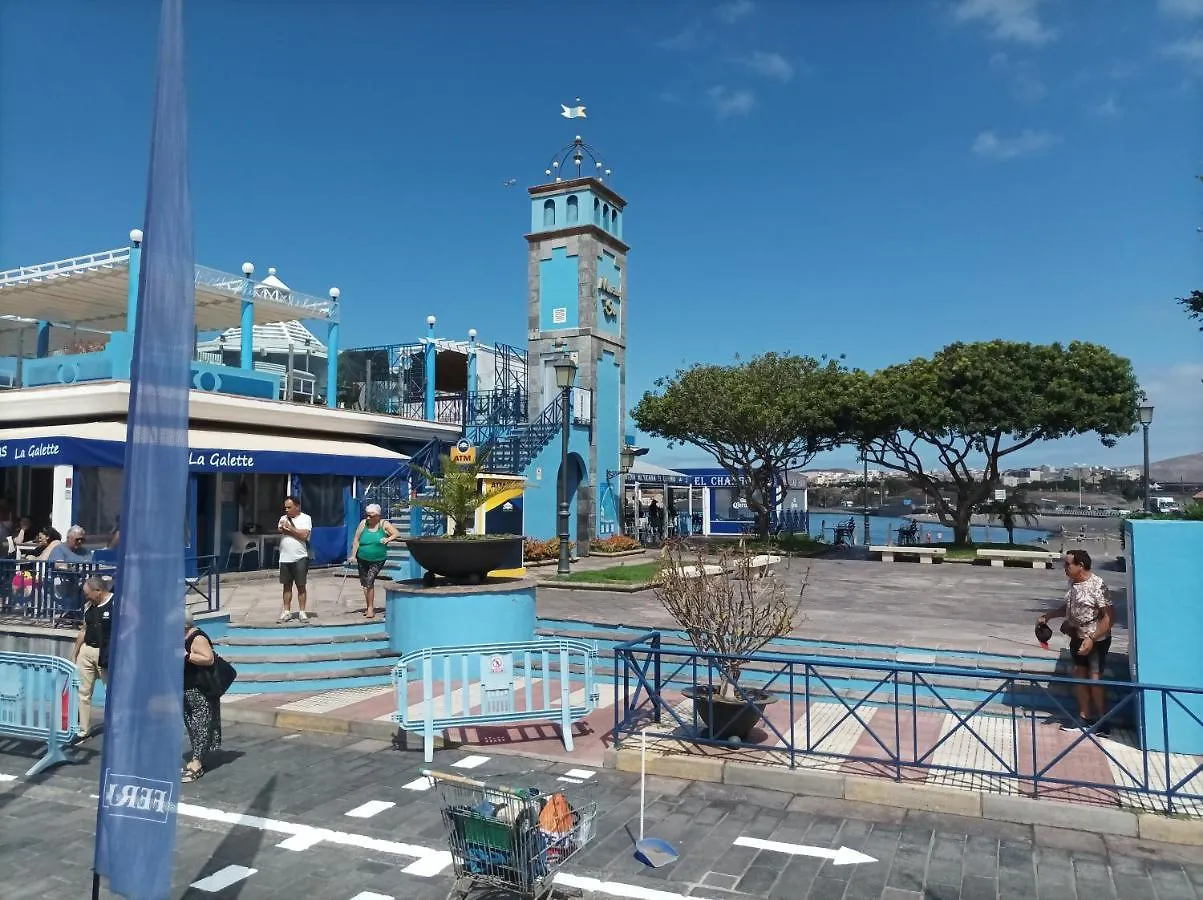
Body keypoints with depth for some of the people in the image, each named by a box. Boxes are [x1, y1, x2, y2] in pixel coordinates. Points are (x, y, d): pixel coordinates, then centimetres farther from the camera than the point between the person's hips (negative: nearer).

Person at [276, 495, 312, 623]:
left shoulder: (305, 518, -1)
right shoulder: (283, 518, 13)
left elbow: (304, 535, -14)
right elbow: (280, 530, -5)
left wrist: (290, 528, -7)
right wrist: (296, 531, -13)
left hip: (300, 558, -4)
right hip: (285, 558, 4)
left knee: (301, 585, 1)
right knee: (287, 585, 9)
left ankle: (302, 611, 8)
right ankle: (286, 611, 16)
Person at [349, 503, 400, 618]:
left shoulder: (384, 524, -6)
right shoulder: (363, 523, -3)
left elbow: (397, 533, -11)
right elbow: (356, 540, -2)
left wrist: (388, 539, -30)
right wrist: (353, 555, -7)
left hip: (378, 560, -3)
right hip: (362, 559, 3)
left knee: (369, 582, -13)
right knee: (364, 583, 10)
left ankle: (371, 608, -3)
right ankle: (369, 607, 25)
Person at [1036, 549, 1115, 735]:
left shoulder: (1097, 586, -22)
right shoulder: (1073, 583, 3)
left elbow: (1109, 617, -23)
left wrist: (1092, 639, -27)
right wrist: (1047, 616, 17)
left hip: (1096, 640, -8)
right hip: (1077, 638, 8)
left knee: (1094, 679, -1)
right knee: (1079, 676, 13)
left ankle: (1102, 723, 13)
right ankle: (1085, 718, 24)